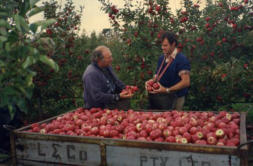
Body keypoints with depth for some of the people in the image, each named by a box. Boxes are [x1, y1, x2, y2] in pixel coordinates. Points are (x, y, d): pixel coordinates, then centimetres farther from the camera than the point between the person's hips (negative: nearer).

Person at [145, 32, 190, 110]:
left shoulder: (182, 60, -15)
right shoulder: (161, 58, 9)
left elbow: (186, 82, -22)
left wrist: (167, 90, -27)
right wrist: (152, 80, -3)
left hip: (175, 99, -6)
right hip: (161, 98, 6)